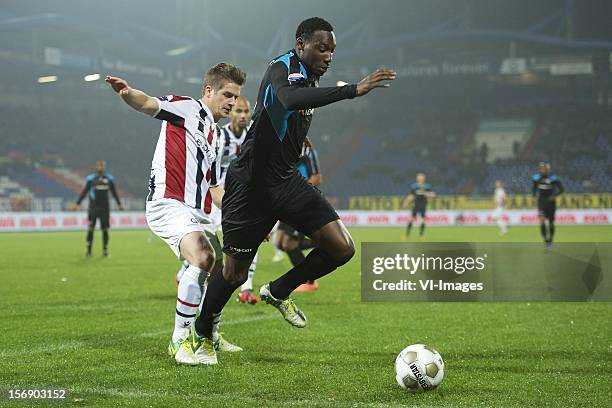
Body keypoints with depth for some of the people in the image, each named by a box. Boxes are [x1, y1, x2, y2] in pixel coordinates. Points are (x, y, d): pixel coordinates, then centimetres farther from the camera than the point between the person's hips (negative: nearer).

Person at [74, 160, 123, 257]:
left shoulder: (109, 178, 6)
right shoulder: (91, 179, 0)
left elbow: (114, 192, 16)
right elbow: (84, 192, 4)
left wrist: (119, 204, 17)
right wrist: (77, 204, 0)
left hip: (105, 208, 2)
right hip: (93, 208, -2)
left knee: (105, 229, 2)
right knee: (90, 229, -5)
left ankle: (105, 249, 11)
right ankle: (89, 250, -1)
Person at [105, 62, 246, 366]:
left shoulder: (213, 136, 26)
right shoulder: (187, 107, 2)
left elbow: (214, 190, 30)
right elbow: (149, 104, -17)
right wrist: (128, 93, -40)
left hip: (194, 215, 9)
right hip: (169, 203, -9)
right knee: (201, 261, -28)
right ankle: (180, 341, -22)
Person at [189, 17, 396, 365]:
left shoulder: (311, 80, 11)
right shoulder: (282, 69, -17)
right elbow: (290, 100, -42)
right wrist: (354, 90, -46)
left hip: (287, 181, 8)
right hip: (251, 183, -8)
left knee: (343, 248, -7)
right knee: (236, 274, 0)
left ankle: (279, 292, 16)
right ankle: (202, 334, 26)